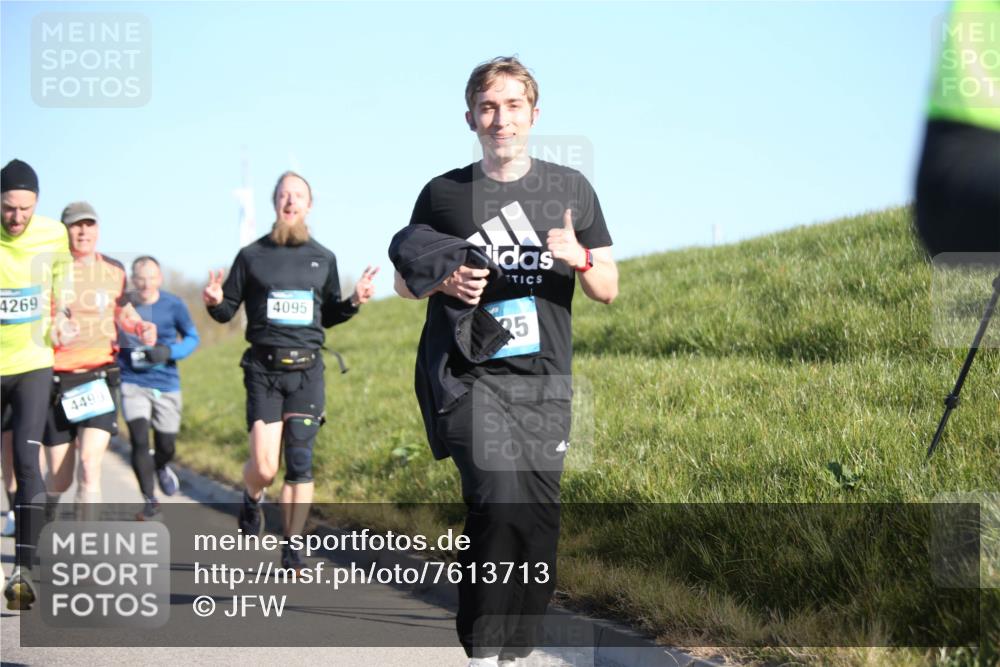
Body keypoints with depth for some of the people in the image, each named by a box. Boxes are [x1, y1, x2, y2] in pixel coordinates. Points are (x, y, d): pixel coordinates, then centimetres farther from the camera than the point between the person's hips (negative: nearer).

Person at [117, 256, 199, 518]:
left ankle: (161, 467, 47)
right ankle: (149, 500, 1)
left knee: (166, 446, 9)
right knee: (139, 440, -14)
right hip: (133, 383, -1)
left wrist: (169, 352, -17)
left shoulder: (173, 305, -8)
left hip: (166, 384, 1)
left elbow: (191, 337, 1)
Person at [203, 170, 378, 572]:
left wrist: (354, 302, 1)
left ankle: (292, 551, 5)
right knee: (264, 467, -11)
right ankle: (251, 502, 25)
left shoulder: (323, 259, 12)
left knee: (300, 463, -4)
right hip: (264, 368, -2)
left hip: (307, 369, 2)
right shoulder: (252, 256, 6)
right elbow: (226, 313, 10)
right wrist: (214, 302, -13)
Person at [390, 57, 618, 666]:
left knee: (539, 520, 3)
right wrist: (445, 283, -7)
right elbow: (406, 281, 15)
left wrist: (580, 260, -12)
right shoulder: (443, 194, 5)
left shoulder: (570, 189, 8)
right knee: (499, 502, -21)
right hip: (470, 377, -3)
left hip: (544, 382, 3)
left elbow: (608, 291, 10)